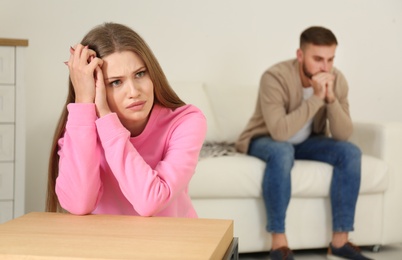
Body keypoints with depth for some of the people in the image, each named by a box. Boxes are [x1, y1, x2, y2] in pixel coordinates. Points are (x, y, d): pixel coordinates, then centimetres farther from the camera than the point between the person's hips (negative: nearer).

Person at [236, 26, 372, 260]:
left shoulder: (337, 80, -13)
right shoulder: (275, 77, -28)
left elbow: (343, 135, -18)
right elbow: (280, 132, -38)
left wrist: (331, 98, -33)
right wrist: (316, 98, -39)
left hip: (307, 142, 5)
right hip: (265, 140, -5)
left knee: (351, 152, -21)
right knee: (282, 151, -39)